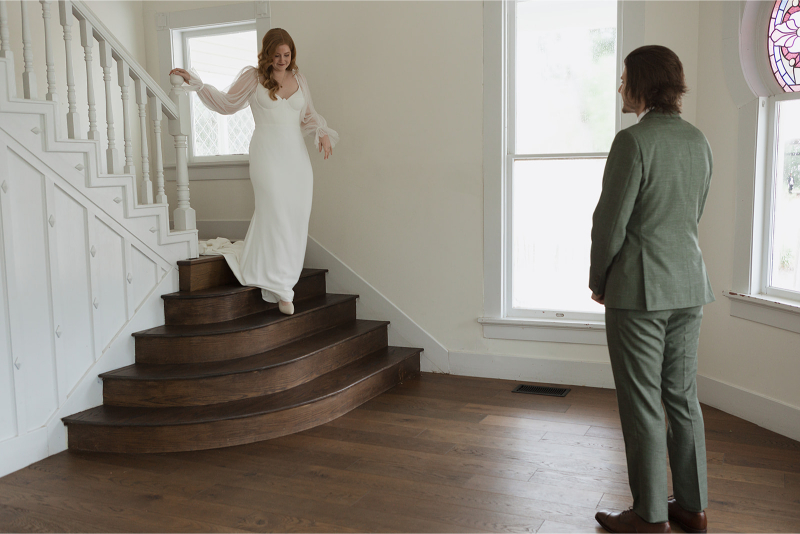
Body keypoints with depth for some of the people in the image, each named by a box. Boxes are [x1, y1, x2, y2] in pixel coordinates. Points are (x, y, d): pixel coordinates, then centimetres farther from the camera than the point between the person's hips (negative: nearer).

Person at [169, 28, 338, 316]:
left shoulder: (298, 79, 14)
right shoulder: (253, 77, 4)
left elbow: (308, 114, 24)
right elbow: (226, 103, 13)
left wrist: (322, 132, 6)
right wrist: (195, 81, 7)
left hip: (296, 154, 5)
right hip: (267, 152, -5)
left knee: (296, 213, 1)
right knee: (274, 211, -11)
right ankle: (278, 285, -9)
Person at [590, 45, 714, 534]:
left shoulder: (634, 140, -16)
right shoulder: (698, 140, 8)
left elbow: (612, 220, -14)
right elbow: (695, 215, 15)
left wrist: (599, 280, 1)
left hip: (640, 288, -8)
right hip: (689, 283, 8)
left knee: (643, 404, 2)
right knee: (682, 396, 16)